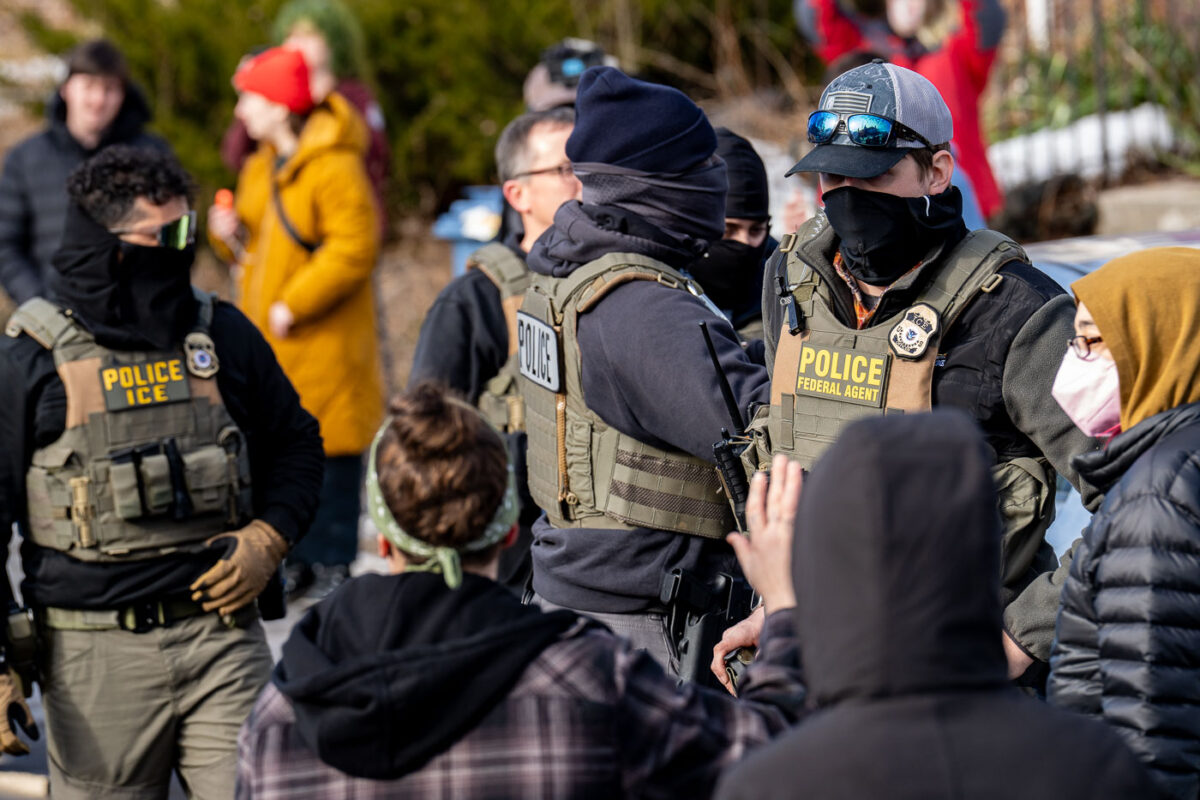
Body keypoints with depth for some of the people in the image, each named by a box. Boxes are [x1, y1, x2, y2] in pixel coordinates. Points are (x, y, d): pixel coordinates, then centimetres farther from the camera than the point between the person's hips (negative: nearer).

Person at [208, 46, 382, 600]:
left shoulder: (335, 168, -15)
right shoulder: (260, 169, 14)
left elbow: (354, 248, -21)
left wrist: (293, 305, -21)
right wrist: (230, 234, 1)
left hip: (323, 343, -8)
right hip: (266, 341, 9)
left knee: (329, 456, -3)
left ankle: (333, 564, 4)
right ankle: (296, 562, 18)